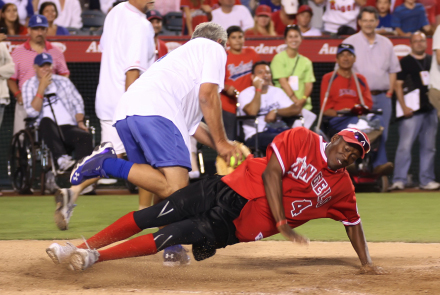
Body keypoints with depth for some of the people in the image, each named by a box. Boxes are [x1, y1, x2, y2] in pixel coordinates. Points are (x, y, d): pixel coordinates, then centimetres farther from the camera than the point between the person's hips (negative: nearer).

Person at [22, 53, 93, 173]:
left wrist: (80, 122, -2)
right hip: (48, 131, -2)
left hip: (69, 128, 2)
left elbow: (77, 103, 16)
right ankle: (62, 160, -53)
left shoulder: (63, 81, 17)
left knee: (85, 136, -30)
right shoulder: (29, 86, 9)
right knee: (46, 121, -37)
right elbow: (32, 112, -6)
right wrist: (42, 88, -9)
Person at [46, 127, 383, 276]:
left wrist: (366, 261, 9)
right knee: (149, 217, -7)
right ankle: (83, 248, 5)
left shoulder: (342, 188, 6)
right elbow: (271, 172, -10)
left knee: (169, 237, -15)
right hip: (228, 190, 0)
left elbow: (353, 223, 18)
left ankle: (93, 257, -9)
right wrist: (282, 223, -17)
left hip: (242, 225, 0)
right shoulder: (301, 139, -4)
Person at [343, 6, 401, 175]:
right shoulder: (350, 43, 3)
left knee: (381, 135, -1)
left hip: (382, 97, 4)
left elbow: (393, 70, 17)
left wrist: (390, 92, 6)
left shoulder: (386, 44, 14)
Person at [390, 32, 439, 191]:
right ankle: (399, 180, -11)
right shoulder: (405, 62, 1)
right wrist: (404, 106, -13)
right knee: (405, 145, -11)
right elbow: (398, 85, -4)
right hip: (411, 111, -5)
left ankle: (426, 180, 12)